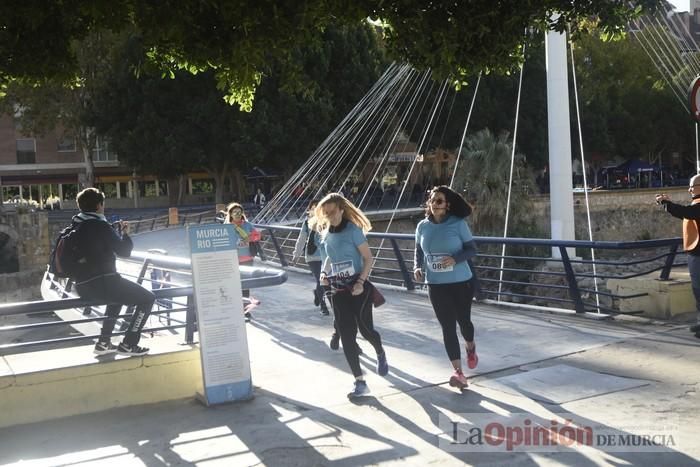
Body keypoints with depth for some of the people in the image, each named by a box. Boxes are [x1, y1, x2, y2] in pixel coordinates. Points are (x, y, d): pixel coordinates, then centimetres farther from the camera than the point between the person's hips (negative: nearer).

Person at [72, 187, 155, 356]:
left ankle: (104, 342, 32)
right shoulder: (100, 226, -13)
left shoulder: (76, 225, 11)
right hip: (101, 282, -9)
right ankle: (128, 345, 1)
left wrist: (116, 231, 25)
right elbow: (124, 251, -9)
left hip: (82, 286, 9)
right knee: (147, 298, 1)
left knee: (118, 293, 37)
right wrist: (125, 233, 8)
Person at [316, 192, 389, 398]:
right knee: (346, 336, 0)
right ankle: (360, 381, 6)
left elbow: (368, 258, -11)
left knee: (365, 328, -3)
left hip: (358, 287, -5)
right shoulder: (326, 234, 5)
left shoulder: (353, 230, -12)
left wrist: (361, 281, -20)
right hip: (339, 291, 5)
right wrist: (324, 272, 2)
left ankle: (380, 354, 34)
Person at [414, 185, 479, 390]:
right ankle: (458, 372, 1)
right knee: (447, 327, -1)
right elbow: (419, 251, 13)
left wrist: (455, 259, -25)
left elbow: (472, 249, -7)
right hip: (436, 285, 2)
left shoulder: (459, 223, -10)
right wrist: (418, 268, -6)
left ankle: (471, 348, 47)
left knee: (463, 320, 12)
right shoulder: (422, 226, 1)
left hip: (460, 282, -2)